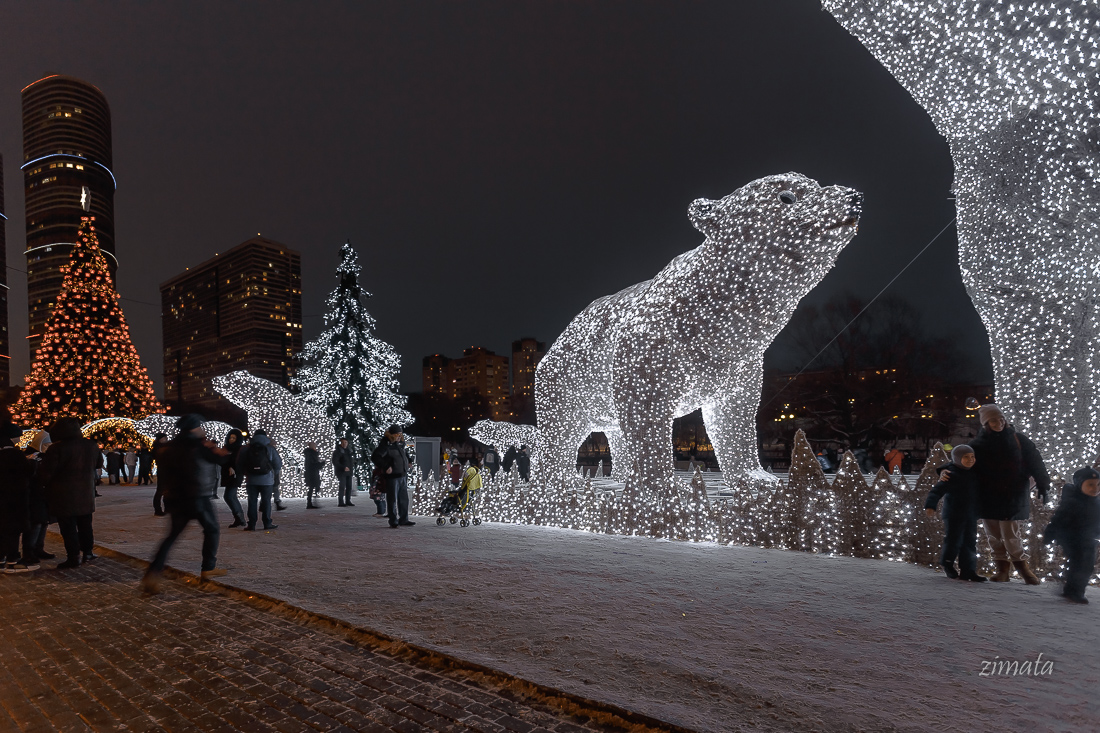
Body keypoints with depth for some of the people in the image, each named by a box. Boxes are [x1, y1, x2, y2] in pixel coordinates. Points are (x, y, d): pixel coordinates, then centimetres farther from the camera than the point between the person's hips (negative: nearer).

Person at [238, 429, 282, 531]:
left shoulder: (246, 449, 3)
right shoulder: (270, 448, -3)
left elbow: (239, 464, 5)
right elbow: (278, 464, -3)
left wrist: (245, 474, 18)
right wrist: (275, 474, 14)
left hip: (251, 480, 2)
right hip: (266, 480, -2)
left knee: (252, 501, 6)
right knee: (266, 501, 5)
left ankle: (251, 525, 4)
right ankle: (267, 523, 6)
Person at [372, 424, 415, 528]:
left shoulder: (399, 444, 13)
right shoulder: (385, 445, -14)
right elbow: (375, 457, -24)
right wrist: (386, 467, -26)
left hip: (401, 476, 9)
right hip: (392, 477, -9)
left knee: (404, 499, 12)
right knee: (392, 500, -2)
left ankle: (403, 520, 21)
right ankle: (394, 522, 4)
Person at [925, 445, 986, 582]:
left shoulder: (974, 473, 7)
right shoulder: (952, 476, -16)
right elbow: (937, 491, -23)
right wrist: (930, 505, -35)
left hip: (971, 515, 7)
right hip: (954, 515, -7)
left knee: (970, 542, 7)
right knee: (954, 541, 1)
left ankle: (968, 570, 12)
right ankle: (947, 564, 24)